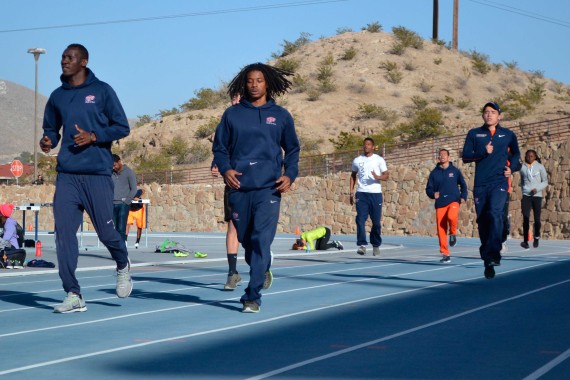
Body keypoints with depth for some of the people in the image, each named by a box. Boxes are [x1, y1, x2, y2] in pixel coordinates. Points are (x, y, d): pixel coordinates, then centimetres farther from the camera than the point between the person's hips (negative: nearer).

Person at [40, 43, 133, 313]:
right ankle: (73, 295, 0)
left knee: (106, 232, 2)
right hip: (66, 175, 4)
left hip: (97, 174, -4)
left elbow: (122, 127, 0)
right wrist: (48, 141, 0)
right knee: (64, 234, -5)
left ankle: (123, 267, 34)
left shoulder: (102, 91, 0)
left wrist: (93, 136, -14)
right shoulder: (57, 96, 12)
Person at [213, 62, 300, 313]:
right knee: (246, 239, 12)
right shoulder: (232, 114, 9)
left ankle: (253, 296, -11)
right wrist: (225, 169, -7)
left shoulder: (280, 115, 9)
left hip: (269, 189, -2)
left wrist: (290, 174, -1)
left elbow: (292, 149, 16)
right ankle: (263, 272, 41)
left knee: (261, 241, -13)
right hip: (239, 188, 2)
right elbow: (219, 147, 12)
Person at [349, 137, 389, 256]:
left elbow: (386, 175, 2)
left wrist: (378, 177, -20)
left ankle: (376, 245, 17)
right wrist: (351, 192, 13)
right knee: (360, 219, -12)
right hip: (361, 194, 1)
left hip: (375, 193, -1)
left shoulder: (379, 160, 4)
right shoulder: (357, 160, 12)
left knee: (376, 222, 2)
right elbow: (353, 176, 21)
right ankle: (362, 245, -14)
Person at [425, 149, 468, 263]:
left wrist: (463, 197, -2)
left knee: (451, 216, -33)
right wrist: (433, 194, -10)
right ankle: (445, 254, 6)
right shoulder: (434, 173, 10)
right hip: (440, 204, 2)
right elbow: (428, 189, 12)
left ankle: (453, 233, -1)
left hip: (453, 201, -2)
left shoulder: (455, 171, 7)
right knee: (441, 230, -3)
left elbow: (463, 185, 13)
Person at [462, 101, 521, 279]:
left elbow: (516, 155, 25)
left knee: (495, 213, -26)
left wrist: (512, 168, 4)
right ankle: (488, 262, 12)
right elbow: (465, 157, 4)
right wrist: (483, 152, -12)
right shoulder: (474, 134, 11)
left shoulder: (508, 135, 12)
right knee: (482, 221, 2)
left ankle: (493, 254, -30)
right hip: (480, 184, 2)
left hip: (499, 182, -2)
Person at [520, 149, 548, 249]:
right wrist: (524, 189, 4)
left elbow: (545, 181, 4)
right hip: (526, 196, 0)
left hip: (537, 196, 0)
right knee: (526, 218, -8)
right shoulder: (523, 167, 7)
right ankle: (525, 241, -4)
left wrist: (537, 189, -11)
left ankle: (536, 237, 22)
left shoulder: (540, 167, 3)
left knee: (537, 218, 2)